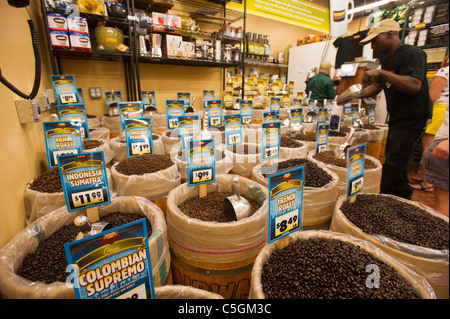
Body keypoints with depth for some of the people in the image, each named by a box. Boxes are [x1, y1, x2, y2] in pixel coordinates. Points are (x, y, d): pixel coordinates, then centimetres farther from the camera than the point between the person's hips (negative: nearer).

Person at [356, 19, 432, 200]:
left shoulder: (412, 54, -16)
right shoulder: (387, 60, 14)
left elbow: (414, 85, -30)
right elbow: (377, 87, 17)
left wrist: (381, 73, -30)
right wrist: (355, 95, 1)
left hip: (411, 119, -10)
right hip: (396, 119, 10)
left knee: (393, 164, -8)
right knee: (393, 159, 16)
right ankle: (404, 196, 32)